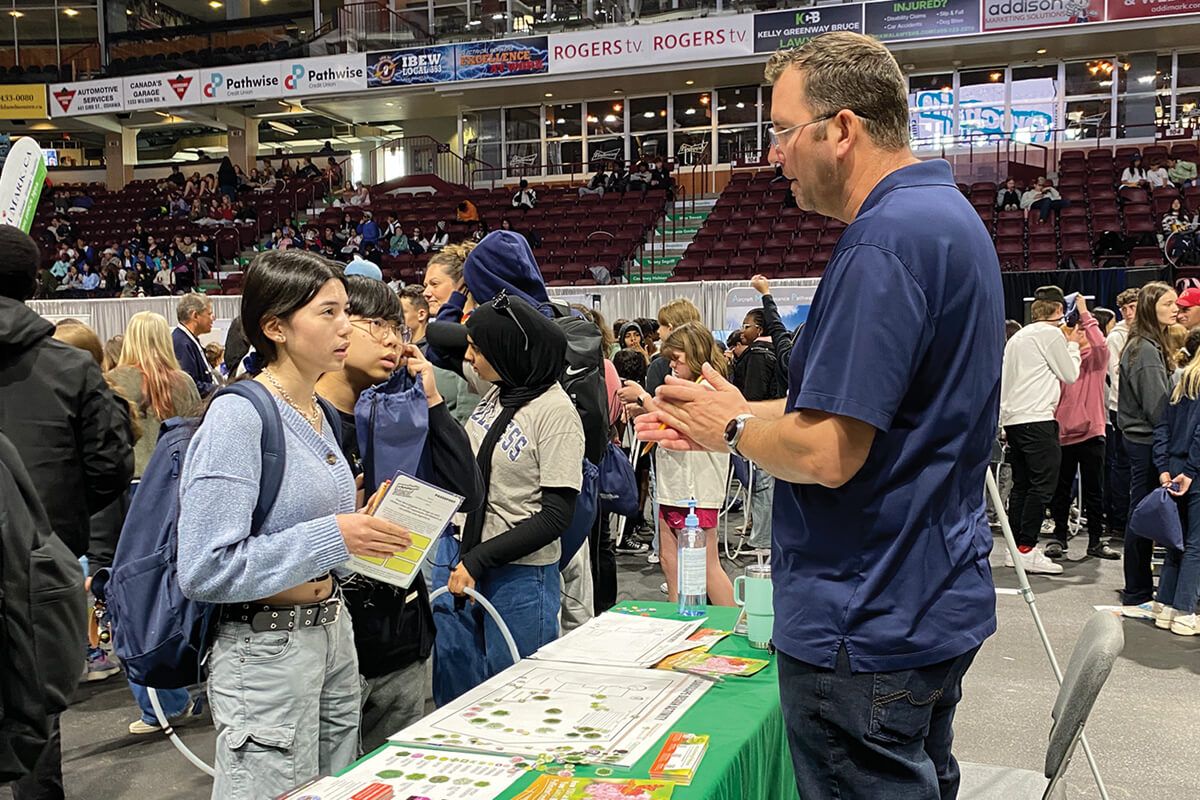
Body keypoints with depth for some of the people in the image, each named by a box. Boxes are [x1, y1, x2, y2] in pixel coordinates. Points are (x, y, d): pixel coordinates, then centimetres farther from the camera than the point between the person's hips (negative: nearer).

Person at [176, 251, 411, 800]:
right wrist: (332, 536, -24)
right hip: (266, 649, -8)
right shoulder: (238, 416, -18)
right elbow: (204, 571, -22)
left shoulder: (316, 412, 8)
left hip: (333, 632, 8)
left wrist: (365, 526, 2)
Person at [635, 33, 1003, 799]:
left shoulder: (885, 239, -23)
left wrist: (735, 427, -7)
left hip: (870, 629, -10)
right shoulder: (950, 214, 11)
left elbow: (826, 454, -27)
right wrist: (725, 416, 12)